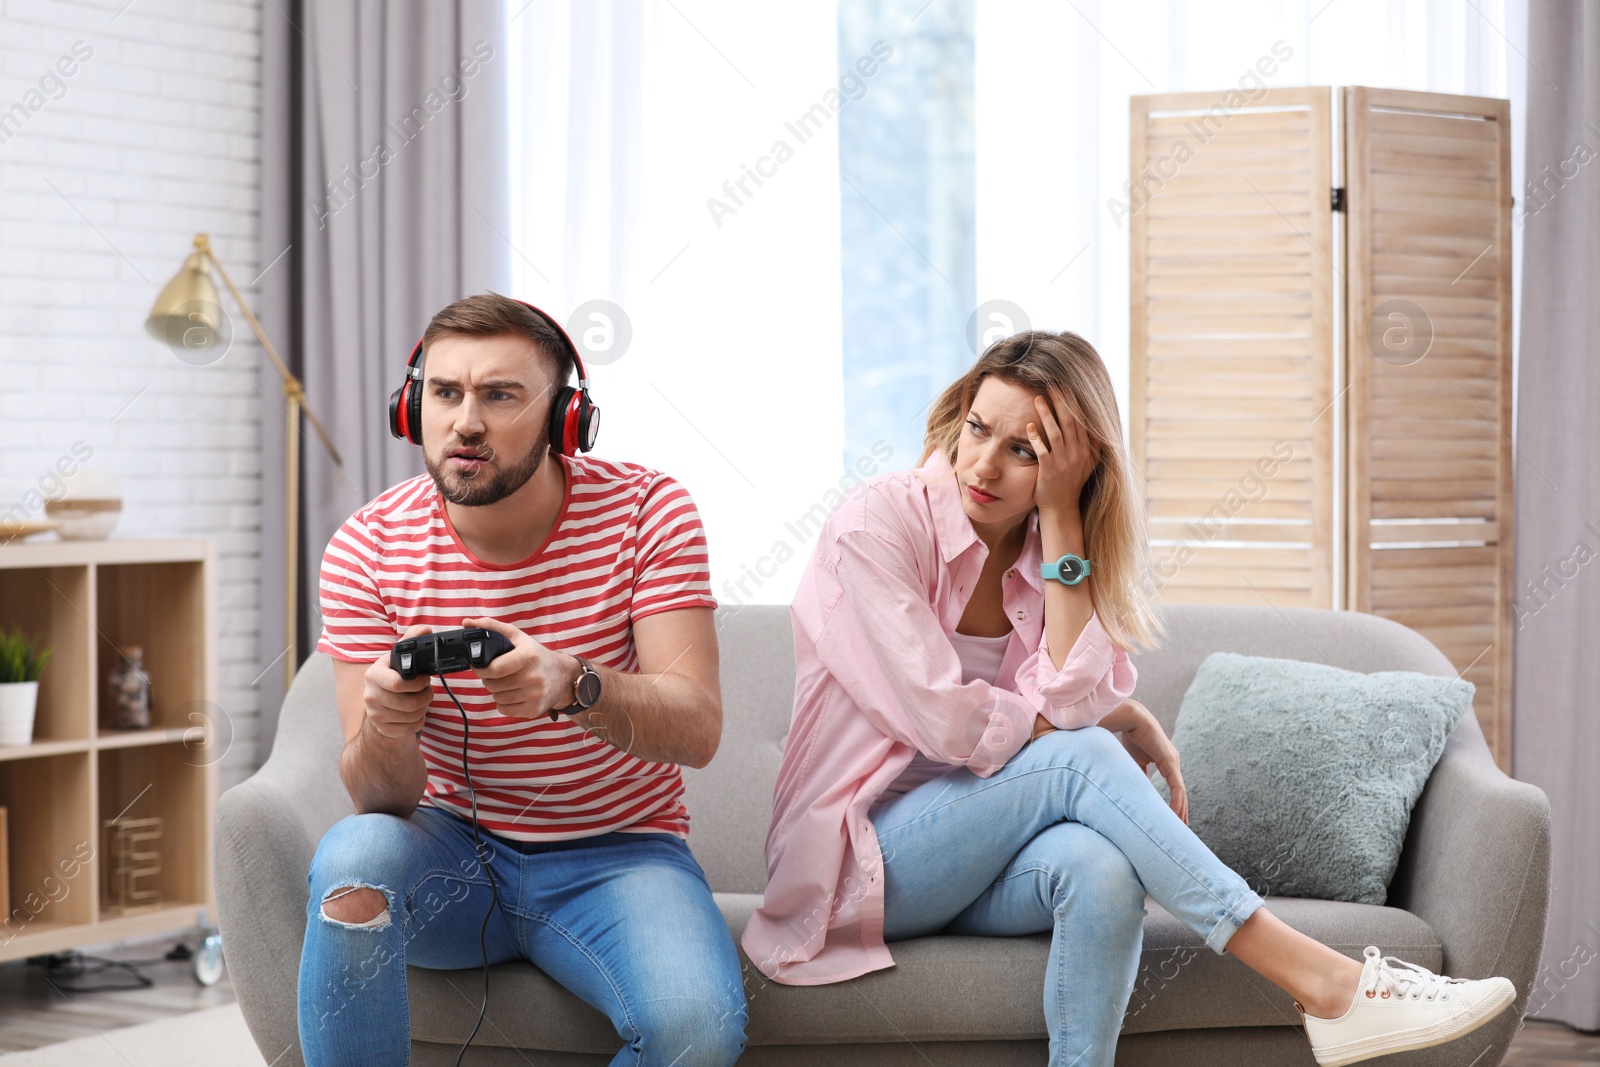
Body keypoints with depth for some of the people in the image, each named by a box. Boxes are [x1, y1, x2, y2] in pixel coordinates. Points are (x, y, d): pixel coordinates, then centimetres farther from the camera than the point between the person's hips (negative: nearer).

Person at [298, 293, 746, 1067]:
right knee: (353, 860, -33)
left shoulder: (643, 510, -10)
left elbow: (698, 727, -21)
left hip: (617, 853, -1)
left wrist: (573, 684, -42)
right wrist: (383, 728, -37)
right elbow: (381, 799, -12)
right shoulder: (367, 548, -8)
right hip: (452, 849, 1)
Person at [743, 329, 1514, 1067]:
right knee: (1079, 758, -28)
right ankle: (1319, 983, -31)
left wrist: (1060, 517, -16)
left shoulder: (1047, 550, 4)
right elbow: (943, 720, -20)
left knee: (1098, 866, -32)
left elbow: (1071, 701, -16)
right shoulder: (874, 526, -12)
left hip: (975, 864, 5)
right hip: (857, 864, -5)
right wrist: (1121, 726, -11)